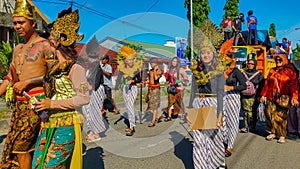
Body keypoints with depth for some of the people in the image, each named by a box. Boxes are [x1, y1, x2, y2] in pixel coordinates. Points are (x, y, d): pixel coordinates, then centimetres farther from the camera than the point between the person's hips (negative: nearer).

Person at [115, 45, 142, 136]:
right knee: (128, 108, 10)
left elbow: (140, 79, 0)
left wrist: (132, 81, -17)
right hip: (125, 89, 4)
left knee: (130, 107, -15)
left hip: (133, 88, -4)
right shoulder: (122, 68, -3)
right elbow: (119, 79, 1)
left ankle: (131, 127, -14)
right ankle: (132, 126, 21)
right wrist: (115, 89, -5)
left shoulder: (136, 68, -8)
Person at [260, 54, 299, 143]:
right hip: (271, 97, 4)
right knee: (270, 114, 3)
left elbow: (293, 85, -5)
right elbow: (267, 83, 14)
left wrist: (294, 97, -16)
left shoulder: (290, 71, 1)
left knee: (281, 116, -3)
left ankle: (282, 135, 9)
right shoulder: (272, 71, 13)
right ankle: (273, 132, 17)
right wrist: (263, 95, 11)